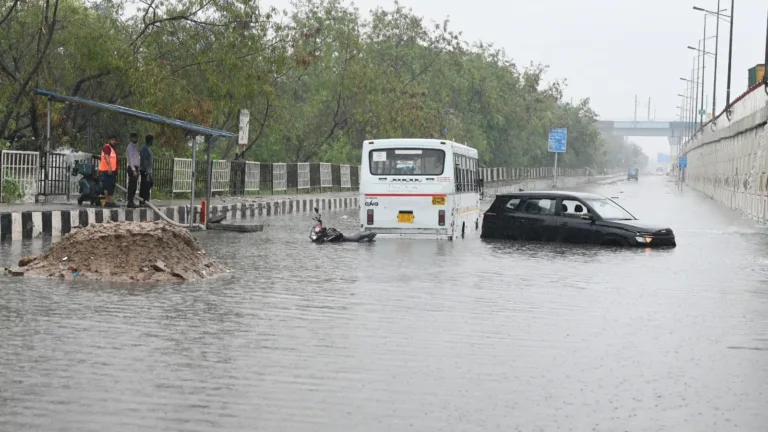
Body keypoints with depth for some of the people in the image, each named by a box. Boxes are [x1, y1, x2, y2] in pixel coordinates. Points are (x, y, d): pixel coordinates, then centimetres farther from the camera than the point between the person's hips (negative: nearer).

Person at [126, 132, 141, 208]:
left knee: (134, 186, 9)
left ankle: (131, 202, 12)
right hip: (132, 168, -9)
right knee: (132, 186, -10)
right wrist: (134, 170, -20)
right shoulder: (130, 147, -10)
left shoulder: (135, 147, 19)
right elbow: (131, 159, -16)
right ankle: (130, 202, -11)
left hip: (135, 168, 9)